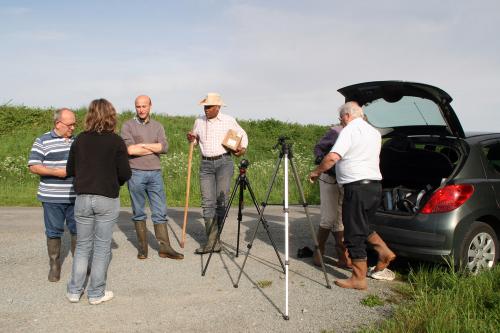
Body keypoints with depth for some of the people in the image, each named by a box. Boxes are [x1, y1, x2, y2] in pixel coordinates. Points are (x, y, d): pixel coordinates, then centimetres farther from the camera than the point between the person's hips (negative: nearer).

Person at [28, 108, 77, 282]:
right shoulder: (42, 141, -3)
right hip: (52, 197, -3)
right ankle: (54, 266, 20)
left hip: (76, 196, 4)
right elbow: (33, 166, -8)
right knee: (54, 232, 7)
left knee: (78, 230, 9)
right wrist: (57, 172, -16)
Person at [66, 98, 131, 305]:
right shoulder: (116, 141, -8)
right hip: (107, 200, -3)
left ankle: (74, 291, 20)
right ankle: (96, 293, 16)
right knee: (102, 247, 8)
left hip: (82, 198, 3)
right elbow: (125, 173, -8)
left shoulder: (80, 140, 1)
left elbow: (70, 170, 6)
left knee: (82, 246, 16)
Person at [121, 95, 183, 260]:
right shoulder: (128, 126, 3)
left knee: (160, 212, 2)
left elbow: (164, 147, -4)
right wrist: (154, 148, -5)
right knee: (139, 213, 5)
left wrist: (142, 145, -10)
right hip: (136, 173, -3)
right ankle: (142, 247, 15)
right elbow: (130, 149, -12)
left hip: (155, 173, 3)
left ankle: (164, 247, 7)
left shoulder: (157, 126, 13)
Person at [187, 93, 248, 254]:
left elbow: (243, 134, 16)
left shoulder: (229, 121, 3)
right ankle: (211, 241, -2)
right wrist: (191, 139, 3)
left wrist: (242, 148, -1)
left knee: (222, 200, -8)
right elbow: (195, 139, 25)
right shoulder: (199, 121, 11)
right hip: (206, 164, 3)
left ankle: (215, 238, 5)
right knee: (207, 202, -4)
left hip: (224, 162, -3)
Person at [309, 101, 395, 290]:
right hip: (375, 185, 9)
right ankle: (384, 252, 13)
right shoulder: (375, 133, 18)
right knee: (363, 227, 24)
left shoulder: (350, 130, -8)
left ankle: (359, 279, 4)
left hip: (357, 187, -9)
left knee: (354, 234, -1)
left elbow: (333, 157, -19)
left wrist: (316, 172, -5)